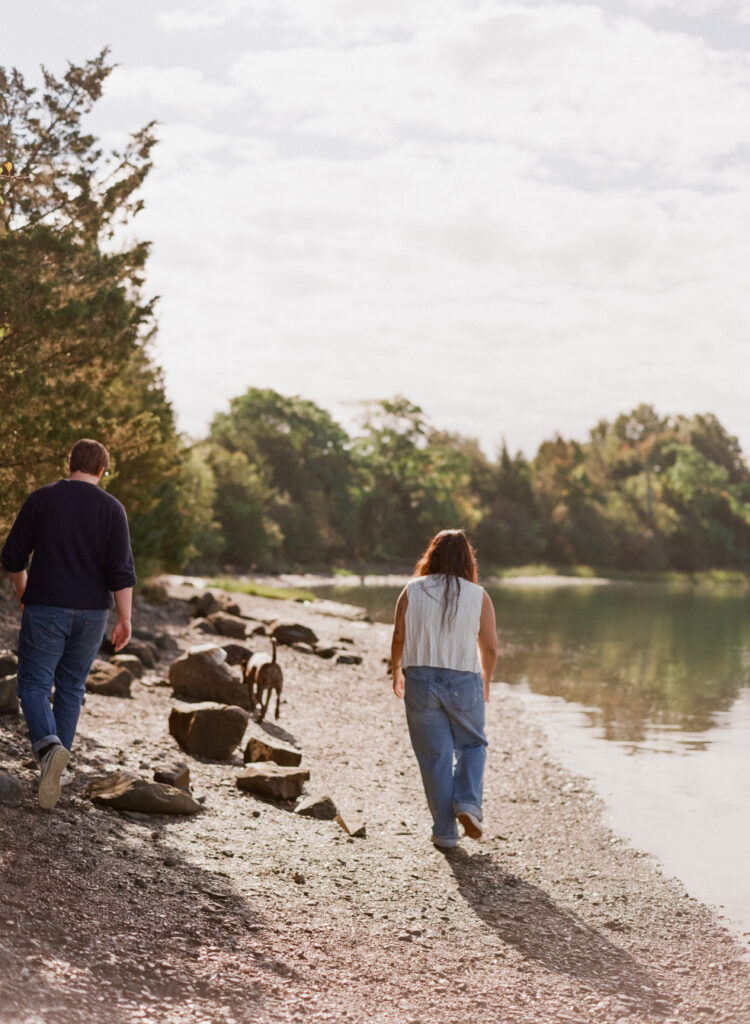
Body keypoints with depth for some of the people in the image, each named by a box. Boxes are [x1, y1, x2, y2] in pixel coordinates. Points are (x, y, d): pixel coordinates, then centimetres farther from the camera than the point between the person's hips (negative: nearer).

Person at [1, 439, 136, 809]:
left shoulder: (41, 499, -1)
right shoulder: (112, 508, -2)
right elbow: (121, 569, -9)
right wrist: (124, 620, -6)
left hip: (45, 610, -2)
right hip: (91, 612, 2)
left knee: (34, 686, 3)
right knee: (71, 688, 14)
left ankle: (49, 747, -24)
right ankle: (52, 770, 17)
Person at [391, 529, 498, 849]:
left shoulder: (412, 591, -2)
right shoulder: (478, 597, -3)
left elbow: (399, 637, -2)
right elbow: (490, 647, 0)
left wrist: (397, 672, 15)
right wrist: (485, 680, 17)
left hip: (420, 681, 1)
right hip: (464, 681, -1)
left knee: (435, 757, 7)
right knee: (472, 744, 20)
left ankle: (445, 832, 11)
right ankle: (468, 802, -3)